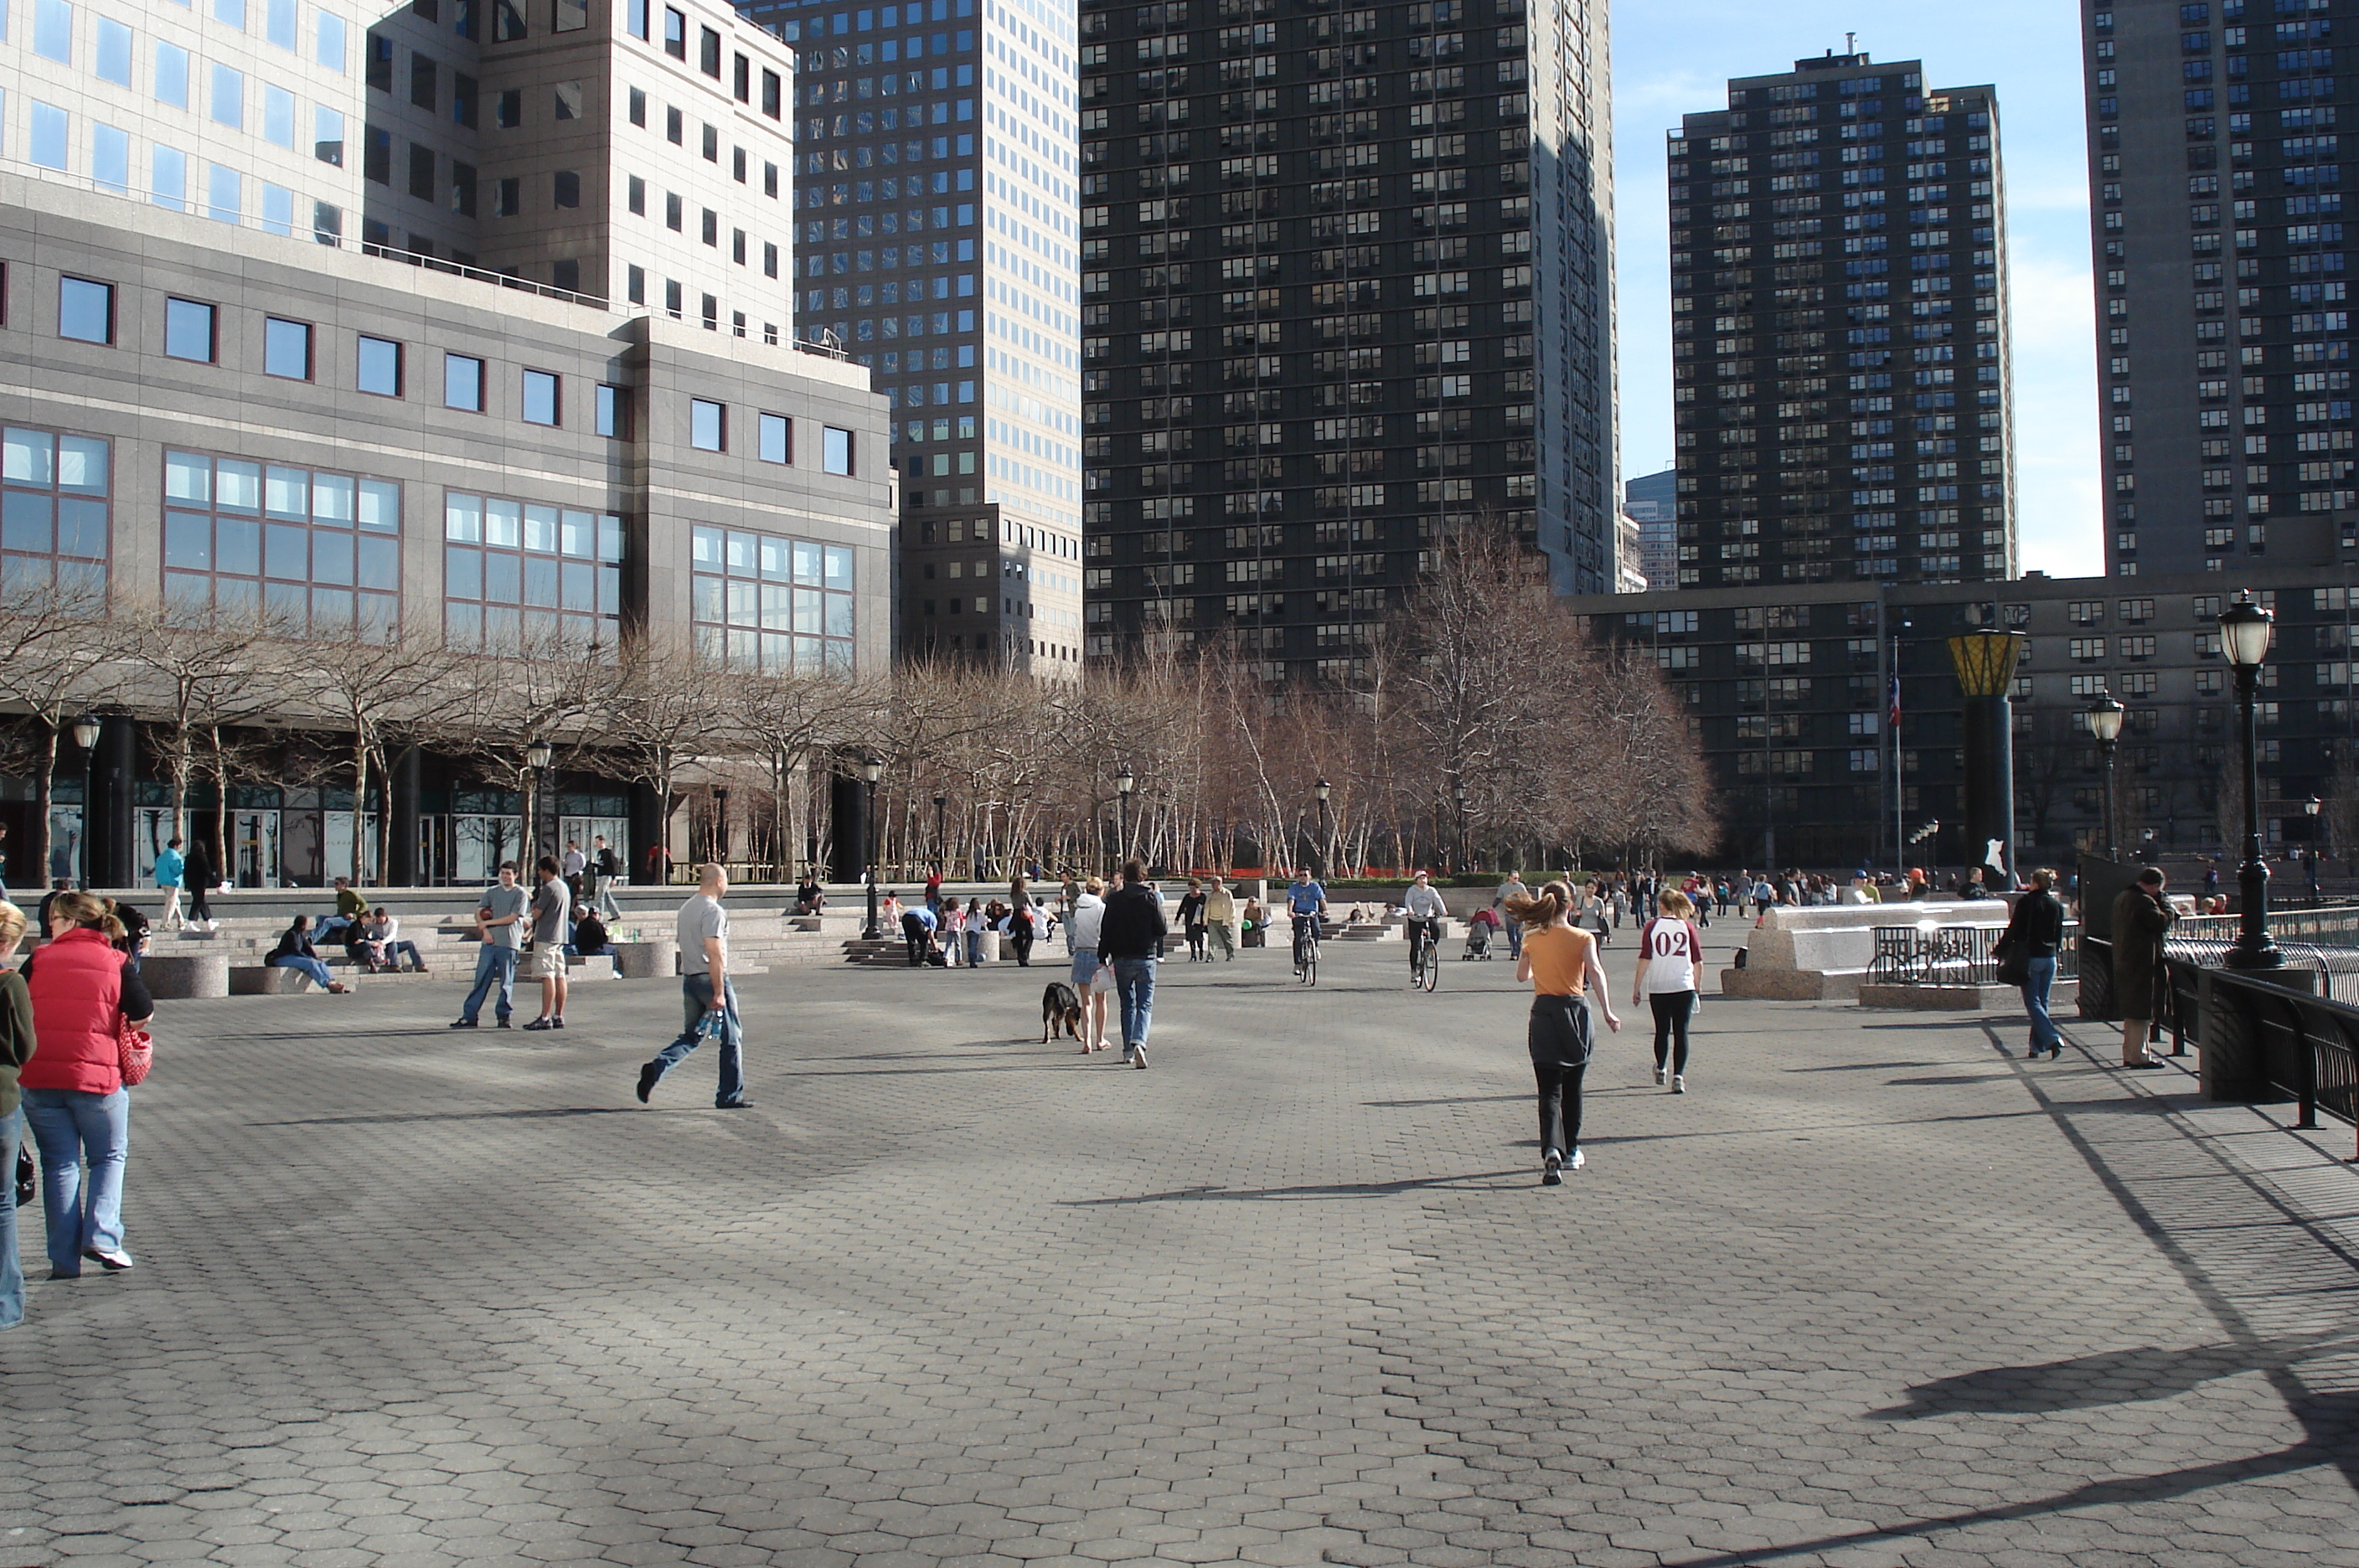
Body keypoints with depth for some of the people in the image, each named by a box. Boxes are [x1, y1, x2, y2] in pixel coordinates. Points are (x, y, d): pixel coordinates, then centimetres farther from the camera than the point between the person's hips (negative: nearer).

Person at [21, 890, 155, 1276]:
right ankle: (102, 1236, -4)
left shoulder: (39, 960, 4)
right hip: (98, 1075, -1)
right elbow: (143, 1017, -2)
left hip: (38, 1077, 1)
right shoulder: (115, 962, 0)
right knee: (109, 1157, 14)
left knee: (59, 1164, 10)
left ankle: (64, 1257, 7)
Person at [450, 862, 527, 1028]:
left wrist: (488, 923, -4)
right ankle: (469, 1016, 1)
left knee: (506, 982, 0)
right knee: (481, 979, 1)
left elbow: (513, 918, -7)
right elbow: (478, 912, 11)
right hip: (489, 941, 4)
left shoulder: (520, 894, 2)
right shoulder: (491, 892, 16)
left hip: (508, 943, -4)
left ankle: (503, 1016, 9)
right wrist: (485, 930, -6)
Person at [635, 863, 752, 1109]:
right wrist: (719, 992, -21)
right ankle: (730, 1096, 9)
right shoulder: (713, 910, -15)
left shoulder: (686, 908, 14)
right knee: (731, 1039, 4)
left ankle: (656, 1067, -7)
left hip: (689, 980, 8)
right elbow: (714, 953, -21)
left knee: (691, 1036, 15)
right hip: (711, 979, -8)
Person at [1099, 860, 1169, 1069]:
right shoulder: (1151, 898, -4)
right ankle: (1139, 1042, -24)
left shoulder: (1115, 900, 0)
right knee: (1145, 1005, -1)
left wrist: (1103, 958, 5)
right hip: (1146, 958, -2)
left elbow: (1105, 932, 0)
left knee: (1127, 1005, 14)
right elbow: (1162, 930, -6)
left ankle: (1128, 1051, 15)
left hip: (1122, 959, 2)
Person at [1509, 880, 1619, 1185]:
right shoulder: (1583, 938, -3)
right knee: (1572, 1088, 18)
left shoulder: (1532, 939, 3)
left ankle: (1552, 1151, -26)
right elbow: (1595, 972, -18)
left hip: (1544, 1012, 0)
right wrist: (1607, 1012, -22)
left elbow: (1522, 975, 15)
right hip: (1576, 1010, 0)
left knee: (1549, 1091, -5)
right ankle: (1571, 1151, 31)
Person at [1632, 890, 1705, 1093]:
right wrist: (1698, 988, 15)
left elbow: (1644, 959, -6)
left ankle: (1660, 1070, 34)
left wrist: (1636, 988, 0)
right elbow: (1698, 962, 4)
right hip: (1684, 988, 0)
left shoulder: (1652, 927, -2)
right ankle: (1678, 1076, -10)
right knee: (1681, 1033, 1)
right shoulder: (1688, 927, 2)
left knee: (1662, 1031, 16)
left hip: (1658, 988, 0)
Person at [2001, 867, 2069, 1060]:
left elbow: (2014, 930, -10)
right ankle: (2037, 1045, 14)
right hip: (2050, 958, 5)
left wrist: (2000, 949, 2)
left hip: (2030, 957, -5)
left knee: (2033, 1002, -4)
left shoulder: (2026, 902, -10)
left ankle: (2052, 1038, -20)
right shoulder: (2057, 905, 5)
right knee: (2042, 1002, 12)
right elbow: (2060, 934, 12)